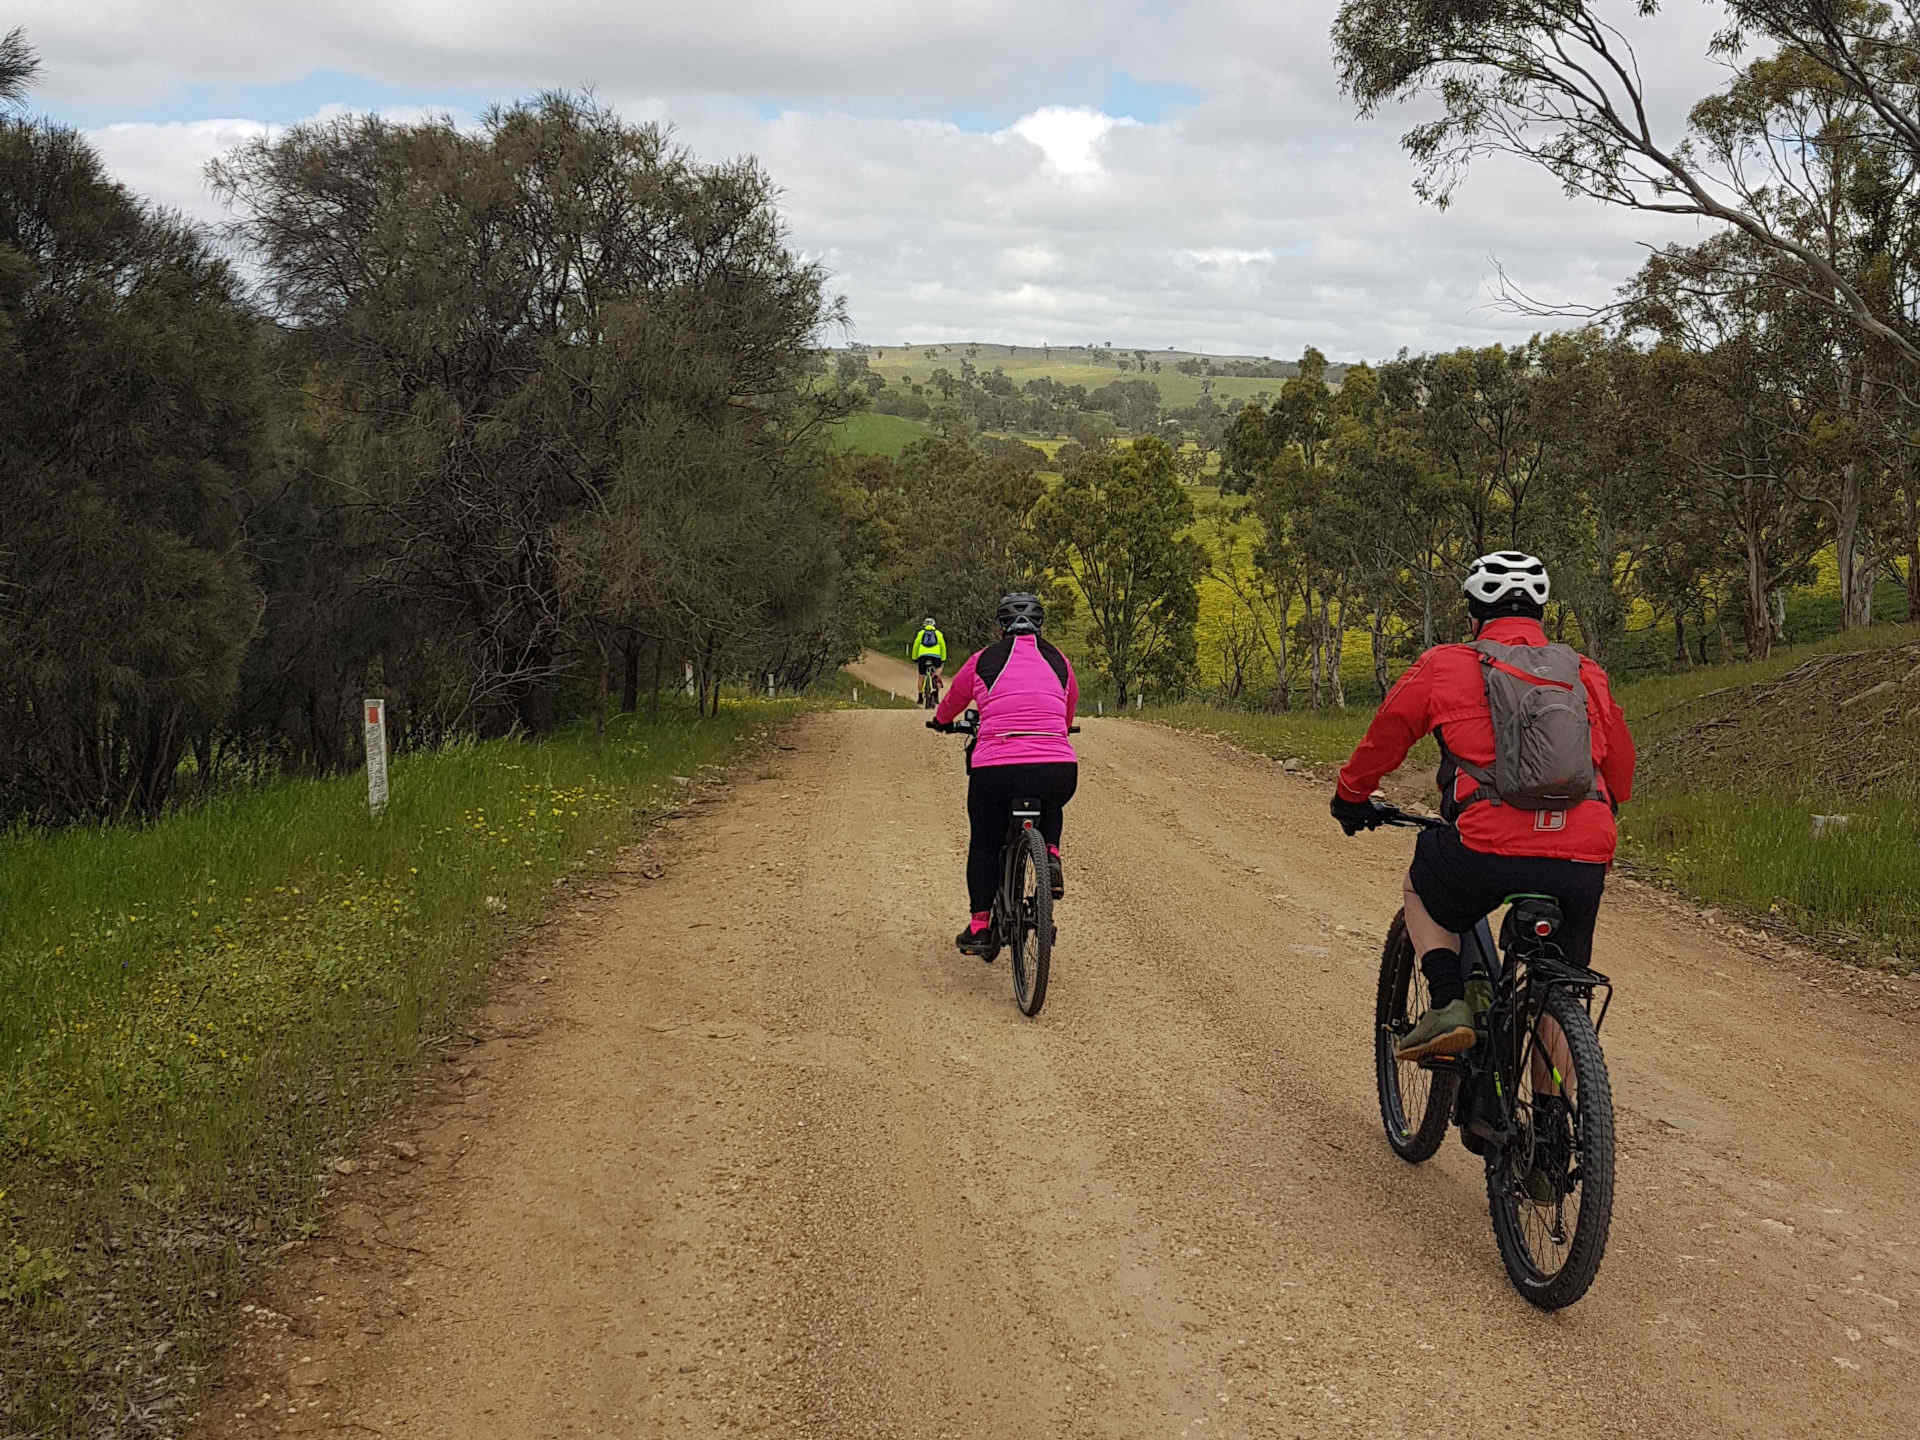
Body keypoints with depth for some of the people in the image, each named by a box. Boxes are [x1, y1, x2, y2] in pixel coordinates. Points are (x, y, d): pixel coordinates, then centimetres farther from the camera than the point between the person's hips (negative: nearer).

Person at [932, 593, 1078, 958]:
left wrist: (941, 721, 50)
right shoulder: (1059, 662, 16)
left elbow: (952, 702, 27)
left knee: (984, 843, 20)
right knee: (1051, 809, 36)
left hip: (996, 772, -2)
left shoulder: (984, 661, 10)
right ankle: (1050, 854, 9)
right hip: (1058, 772, 2)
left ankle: (980, 927, 17)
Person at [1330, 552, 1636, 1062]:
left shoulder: (1445, 666, 10)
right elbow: (1621, 771, 31)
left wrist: (1351, 797, 38)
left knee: (1422, 887, 29)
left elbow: (1384, 738, 21)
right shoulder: (1588, 676, 20)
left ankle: (1448, 1005, 12)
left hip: (1490, 848, -3)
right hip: (1584, 863, 3)